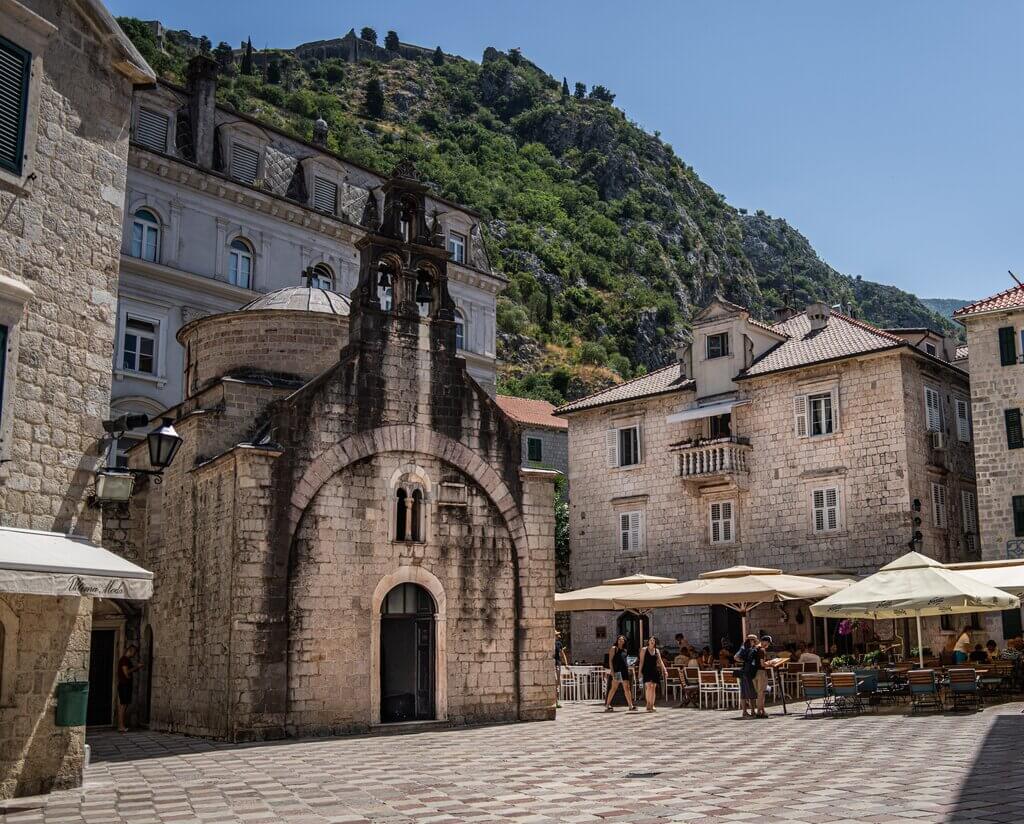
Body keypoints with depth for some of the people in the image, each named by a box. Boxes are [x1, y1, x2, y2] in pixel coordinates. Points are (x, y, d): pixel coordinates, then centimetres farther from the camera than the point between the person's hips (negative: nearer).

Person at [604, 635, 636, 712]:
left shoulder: (625, 650, 19)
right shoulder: (614, 649, 1)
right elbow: (610, 660, -4)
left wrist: (628, 669, 17)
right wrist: (612, 671, -13)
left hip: (625, 671, 6)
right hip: (617, 670, -6)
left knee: (627, 688, 5)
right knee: (614, 688, -6)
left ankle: (631, 705, 8)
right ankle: (607, 705, -1)